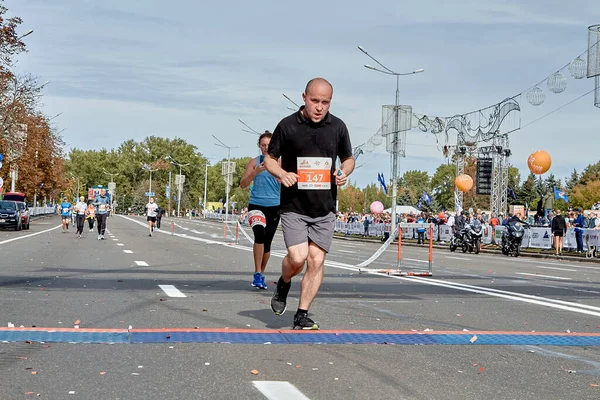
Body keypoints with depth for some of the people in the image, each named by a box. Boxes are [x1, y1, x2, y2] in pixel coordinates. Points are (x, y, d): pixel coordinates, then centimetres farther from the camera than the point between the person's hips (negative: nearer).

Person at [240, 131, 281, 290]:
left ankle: (261, 274, 28)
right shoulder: (254, 162, 4)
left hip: (274, 206, 2)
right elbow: (243, 184, -2)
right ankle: (257, 273, -24)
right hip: (256, 205, -2)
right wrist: (256, 172, -17)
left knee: (267, 242, 10)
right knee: (260, 233, -27)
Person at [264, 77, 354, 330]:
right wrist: (282, 174, -15)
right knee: (298, 258, -15)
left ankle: (302, 315, 10)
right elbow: (270, 159, 5)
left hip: (325, 208, 3)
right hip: (293, 207, -3)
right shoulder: (287, 126, -4)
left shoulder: (338, 127, 4)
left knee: (316, 261, -1)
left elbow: (348, 158, 18)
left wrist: (344, 173, -5)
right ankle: (283, 284, 19)